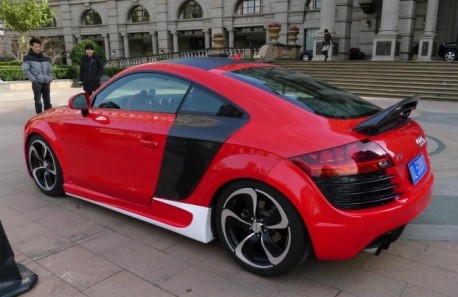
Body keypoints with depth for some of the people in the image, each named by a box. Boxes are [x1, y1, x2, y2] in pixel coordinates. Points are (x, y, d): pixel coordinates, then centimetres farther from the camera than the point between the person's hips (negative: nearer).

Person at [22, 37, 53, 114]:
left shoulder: (45, 58, 15)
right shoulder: (28, 58, 0)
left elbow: (49, 70, 20)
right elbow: (26, 70, -6)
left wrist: (50, 78, 6)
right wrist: (34, 79, -12)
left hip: (46, 82, 4)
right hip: (37, 83, -4)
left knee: (47, 102, 8)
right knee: (38, 102, -2)